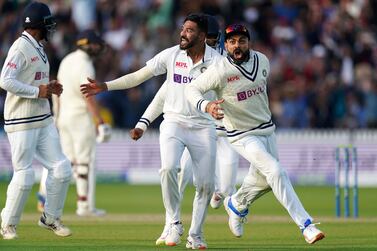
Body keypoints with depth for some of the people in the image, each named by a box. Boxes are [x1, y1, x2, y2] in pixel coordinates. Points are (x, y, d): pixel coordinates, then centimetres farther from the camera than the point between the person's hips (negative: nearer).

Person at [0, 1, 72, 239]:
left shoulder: (39, 49, 16)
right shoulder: (21, 47, -13)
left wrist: (50, 87, 6)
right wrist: (38, 91, -20)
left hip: (43, 119, 9)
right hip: (22, 121, -9)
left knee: (61, 169, 6)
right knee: (24, 175, -5)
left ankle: (51, 218, 20)